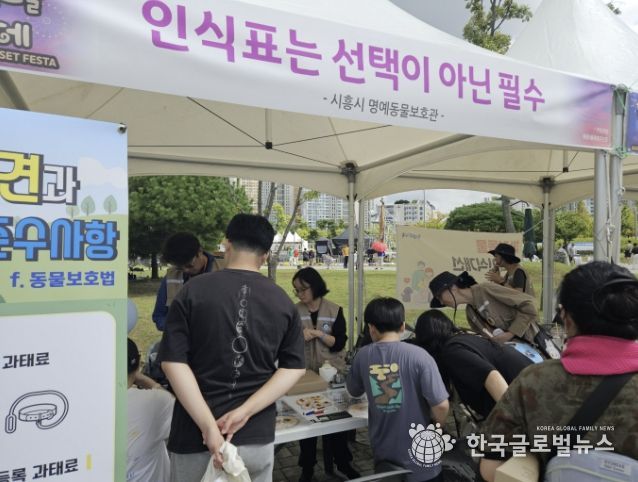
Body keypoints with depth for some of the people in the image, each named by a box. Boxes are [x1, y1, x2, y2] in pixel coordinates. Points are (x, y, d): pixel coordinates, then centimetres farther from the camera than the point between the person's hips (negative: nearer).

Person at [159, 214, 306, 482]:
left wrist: (209, 426, -16)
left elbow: (173, 362, -14)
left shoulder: (193, 291, -7)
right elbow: (294, 368, -3)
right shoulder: (282, 301, 0)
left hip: (196, 436, -1)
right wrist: (245, 412, -11)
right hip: (257, 436, 2)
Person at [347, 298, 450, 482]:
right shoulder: (418, 356, -19)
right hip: (419, 457, -3)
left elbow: (354, 391, 9)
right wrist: (436, 428, 0)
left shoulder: (363, 355, -8)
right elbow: (441, 405, -19)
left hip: (383, 453, 3)